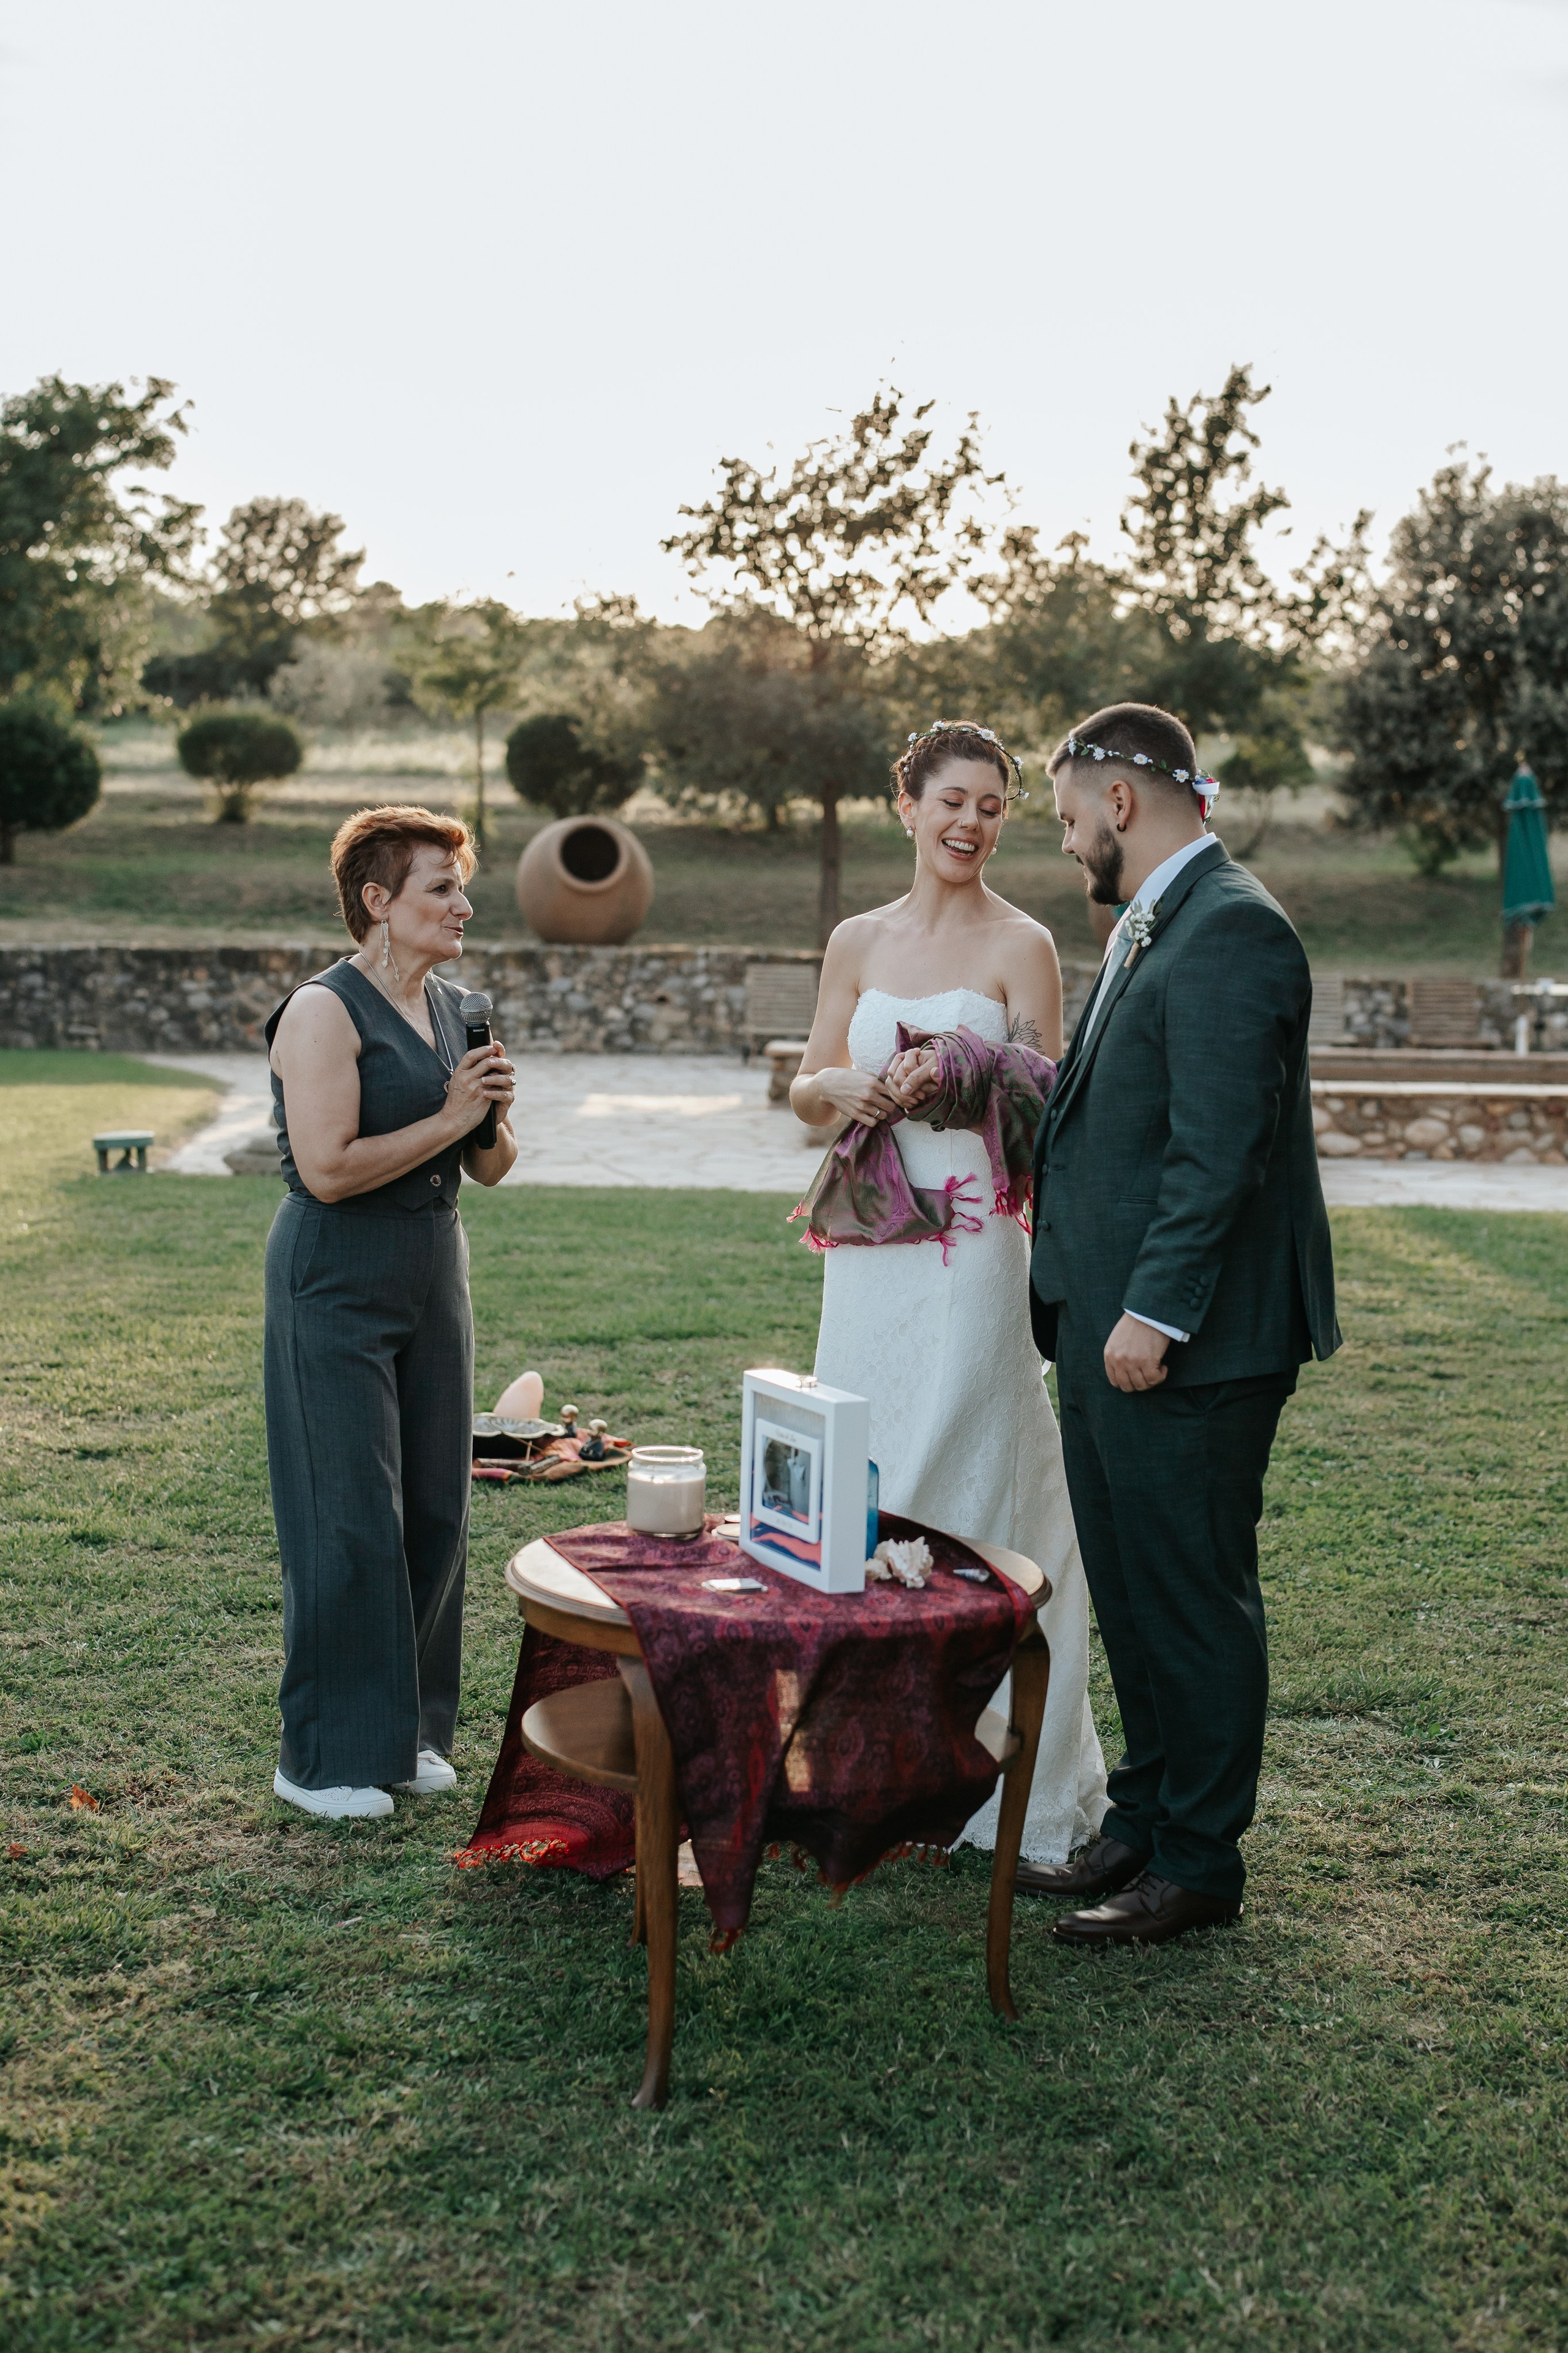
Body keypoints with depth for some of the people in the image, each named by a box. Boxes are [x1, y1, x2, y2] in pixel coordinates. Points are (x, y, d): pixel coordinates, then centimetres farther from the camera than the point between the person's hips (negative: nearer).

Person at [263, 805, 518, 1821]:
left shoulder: (454, 1009, 11)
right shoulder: (324, 1012, -12)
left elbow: (491, 1168, 16)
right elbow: (329, 1170, -21)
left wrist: (494, 1117, -6)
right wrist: (448, 1118, -15)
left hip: (434, 1274, 8)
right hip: (338, 1287, -7)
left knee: (437, 1510, 9)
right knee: (350, 1519, -4)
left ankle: (408, 1728, 22)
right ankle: (326, 1756, 7)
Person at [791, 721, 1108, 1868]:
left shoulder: (1021, 946, -2)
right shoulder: (859, 942, 12)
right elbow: (809, 1086, 13)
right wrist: (847, 1089, -9)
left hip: (973, 1247, -5)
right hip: (869, 1247, 5)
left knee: (968, 1483, -3)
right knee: (860, 1482, 8)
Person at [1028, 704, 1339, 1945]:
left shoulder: (1230, 930, -17)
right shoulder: (1152, 928, 16)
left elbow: (1217, 1147, -23)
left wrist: (1154, 1314, -23)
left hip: (1189, 1344, -10)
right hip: (1109, 1329, 10)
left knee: (1193, 1600, 1)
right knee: (1131, 1592, 18)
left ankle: (1197, 1863, 13)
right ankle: (1147, 1817, 32)